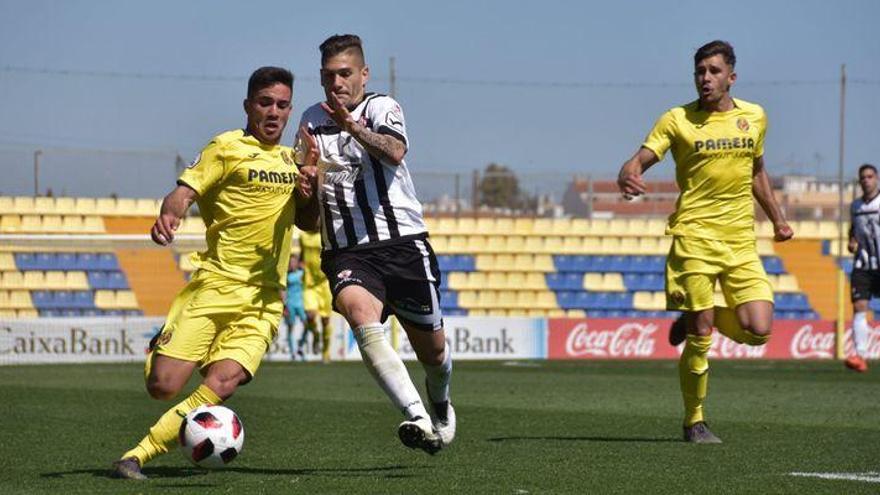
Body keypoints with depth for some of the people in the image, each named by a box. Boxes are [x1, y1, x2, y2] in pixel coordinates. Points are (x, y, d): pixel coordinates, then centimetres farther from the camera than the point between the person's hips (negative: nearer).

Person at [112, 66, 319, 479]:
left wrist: (310, 194, 5)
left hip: (265, 298, 4)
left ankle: (139, 455, -12)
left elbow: (307, 222, 27)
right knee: (163, 386, -12)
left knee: (221, 384, -20)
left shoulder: (290, 158, 19)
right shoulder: (228, 147, 2)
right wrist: (169, 213, -33)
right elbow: (185, 191, -10)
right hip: (216, 285, -4)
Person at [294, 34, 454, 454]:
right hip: (347, 252, 2)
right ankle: (417, 417, -39)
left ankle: (439, 404, 42)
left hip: (403, 244, -2)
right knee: (362, 315, -31)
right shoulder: (312, 122, 13)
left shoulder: (381, 108, -1)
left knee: (432, 350, 6)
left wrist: (355, 128, -43)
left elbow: (394, 151, -25)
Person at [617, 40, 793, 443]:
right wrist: (627, 176, -32)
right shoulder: (677, 120, -2)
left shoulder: (754, 117, 10)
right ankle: (694, 422, 11)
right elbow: (640, 159, -10)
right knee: (700, 338, -7)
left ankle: (695, 319, 22)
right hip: (695, 236, -4)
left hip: (741, 241, 4)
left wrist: (777, 219, 26)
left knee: (758, 331, -8)